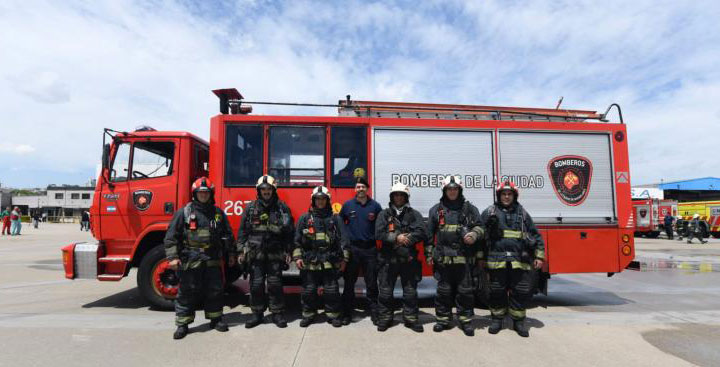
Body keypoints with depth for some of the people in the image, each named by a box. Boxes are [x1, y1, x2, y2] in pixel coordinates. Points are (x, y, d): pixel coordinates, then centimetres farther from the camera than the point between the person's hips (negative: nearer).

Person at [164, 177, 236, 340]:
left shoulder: (218, 213, 9)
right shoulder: (184, 212, 0)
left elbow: (227, 235, 15)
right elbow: (171, 236, -3)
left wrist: (230, 254, 16)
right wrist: (172, 257, -11)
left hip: (213, 260, 3)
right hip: (190, 260, -3)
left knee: (214, 291, 10)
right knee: (187, 293, 5)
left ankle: (216, 319, 25)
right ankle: (182, 324, 18)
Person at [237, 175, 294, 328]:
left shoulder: (282, 208, 4)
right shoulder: (251, 208, 7)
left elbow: (289, 232, 5)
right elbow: (242, 231, 8)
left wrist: (288, 251, 2)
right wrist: (241, 251, 3)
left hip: (275, 254, -1)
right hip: (255, 254, 1)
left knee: (275, 284, 3)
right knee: (256, 284, 6)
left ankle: (278, 314, 16)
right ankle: (257, 314, 20)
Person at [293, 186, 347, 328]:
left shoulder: (334, 219, 7)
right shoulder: (305, 218, 7)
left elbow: (342, 240, 6)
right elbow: (297, 239, 6)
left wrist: (343, 259, 2)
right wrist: (297, 257, -1)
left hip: (329, 262, 0)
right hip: (309, 262, 1)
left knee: (331, 290, 5)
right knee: (309, 290, 8)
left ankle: (333, 315, 21)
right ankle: (308, 315, 25)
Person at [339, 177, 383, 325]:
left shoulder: (375, 206, 2)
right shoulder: (347, 205, 4)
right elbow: (340, 223, 11)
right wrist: (345, 239, 0)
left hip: (370, 248, 0)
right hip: (352, 249, 0)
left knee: (372, 283, 7)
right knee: (349, 283, 7)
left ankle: (374, 313, 18)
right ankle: (347, 314, 18)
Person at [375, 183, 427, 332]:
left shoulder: (414, 214, 6)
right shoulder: (384, 214, 6)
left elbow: (421, 232, -9)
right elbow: (379, 234, -7)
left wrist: (403, 240, -16)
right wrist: (397, 238, -17)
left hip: (408, 259, 0)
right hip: (388, 260, 0)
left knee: (410, 291, 9)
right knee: (385, 291, 7)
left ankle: (410, 318, 23)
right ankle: (384, 318, 22)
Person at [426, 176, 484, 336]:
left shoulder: (470, 208, 9)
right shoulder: (436, 209, 10)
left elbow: (480, 226, 9)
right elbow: (430, 234, 11)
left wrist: (474, 235, -14)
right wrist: (429, 255, 8)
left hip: (464, 258, 0)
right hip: (443, 258, 0)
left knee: (465, 290, 6)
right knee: (443, 290, 8)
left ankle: (465, 320, 19)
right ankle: (443, 319, 21)